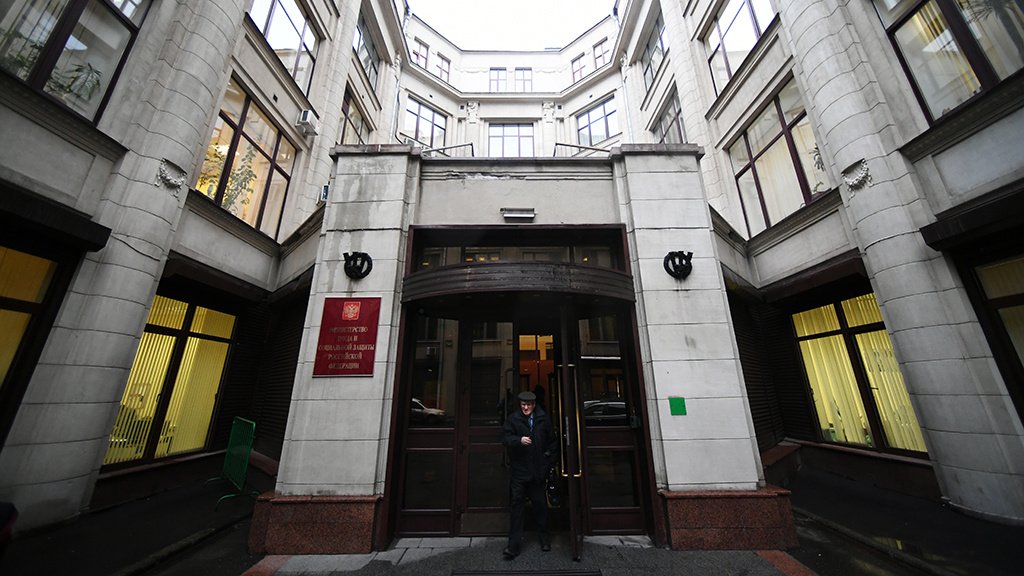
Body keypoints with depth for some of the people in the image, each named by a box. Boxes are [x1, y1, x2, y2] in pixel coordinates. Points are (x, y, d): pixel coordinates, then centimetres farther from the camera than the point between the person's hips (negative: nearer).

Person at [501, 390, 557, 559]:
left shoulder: (543, 419, 0)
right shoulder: (512, 419, -4)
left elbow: (553, 442, 10)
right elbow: (506, 438, -12)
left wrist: (548, 460, 5)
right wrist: (519, 440, -29)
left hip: (538, 470, 1)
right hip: (519, 470, -1)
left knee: (540, 504, 14)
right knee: (516, 504, 3)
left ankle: (544, 536, 36)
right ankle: (513, 545, 15)